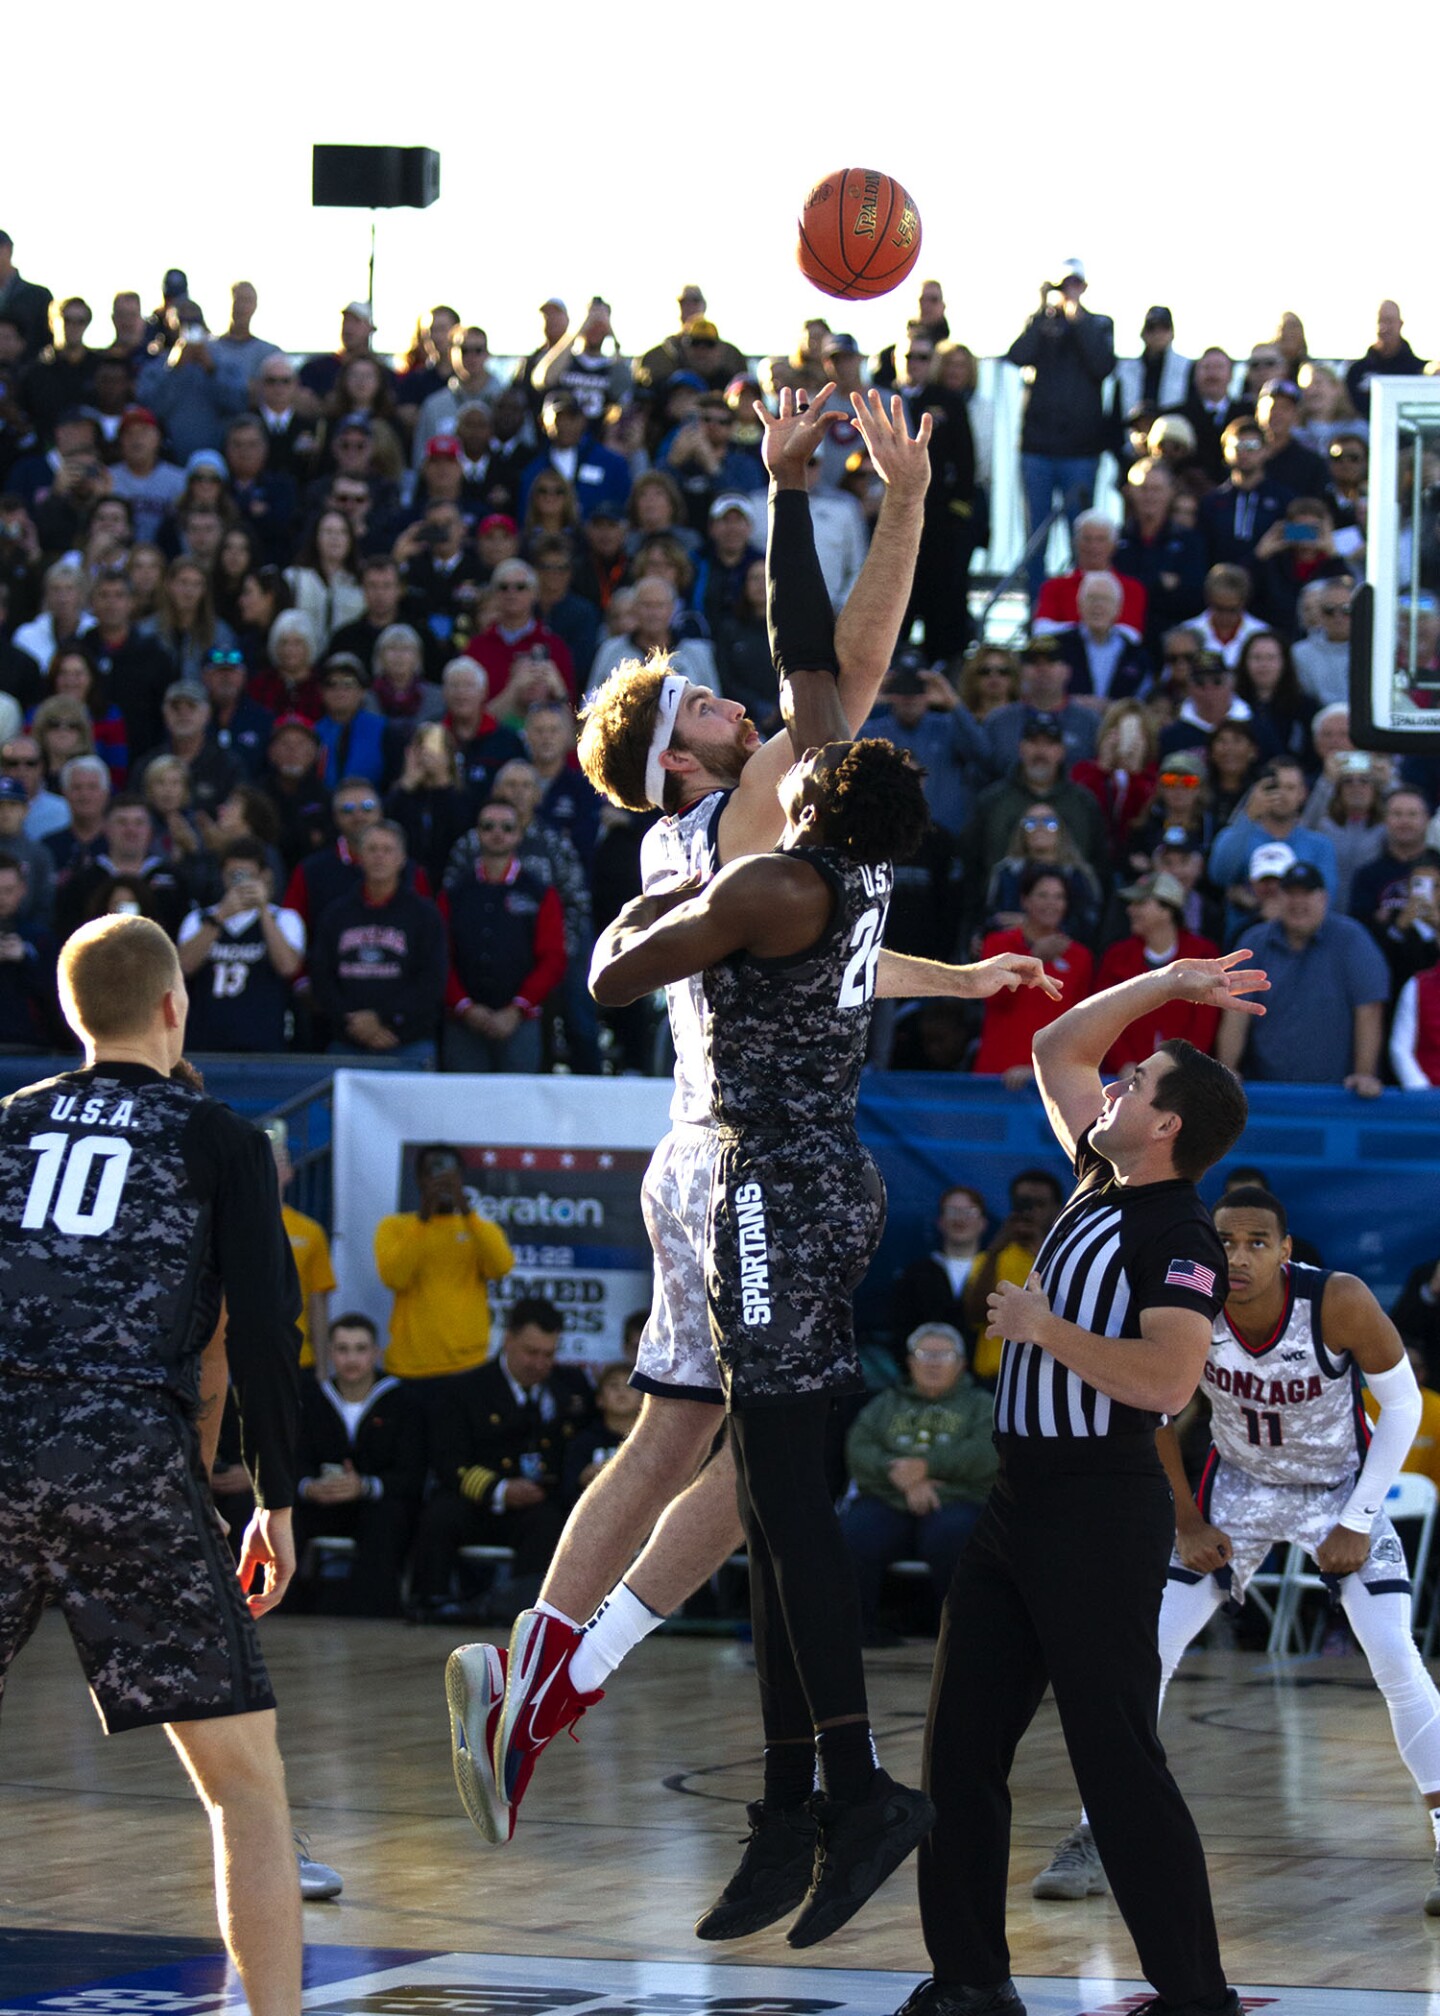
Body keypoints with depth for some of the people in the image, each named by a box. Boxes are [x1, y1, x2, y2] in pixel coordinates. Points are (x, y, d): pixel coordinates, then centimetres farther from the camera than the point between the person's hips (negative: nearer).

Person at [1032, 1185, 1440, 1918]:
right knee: (1149, 1646, -5)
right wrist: (1187, 1521, -4)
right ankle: (1096, 1839, 5)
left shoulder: (1341, 1303, -31)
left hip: (1339, 1486, -2)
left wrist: (1358, 1522, -16)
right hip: (1238, 1485, 2)